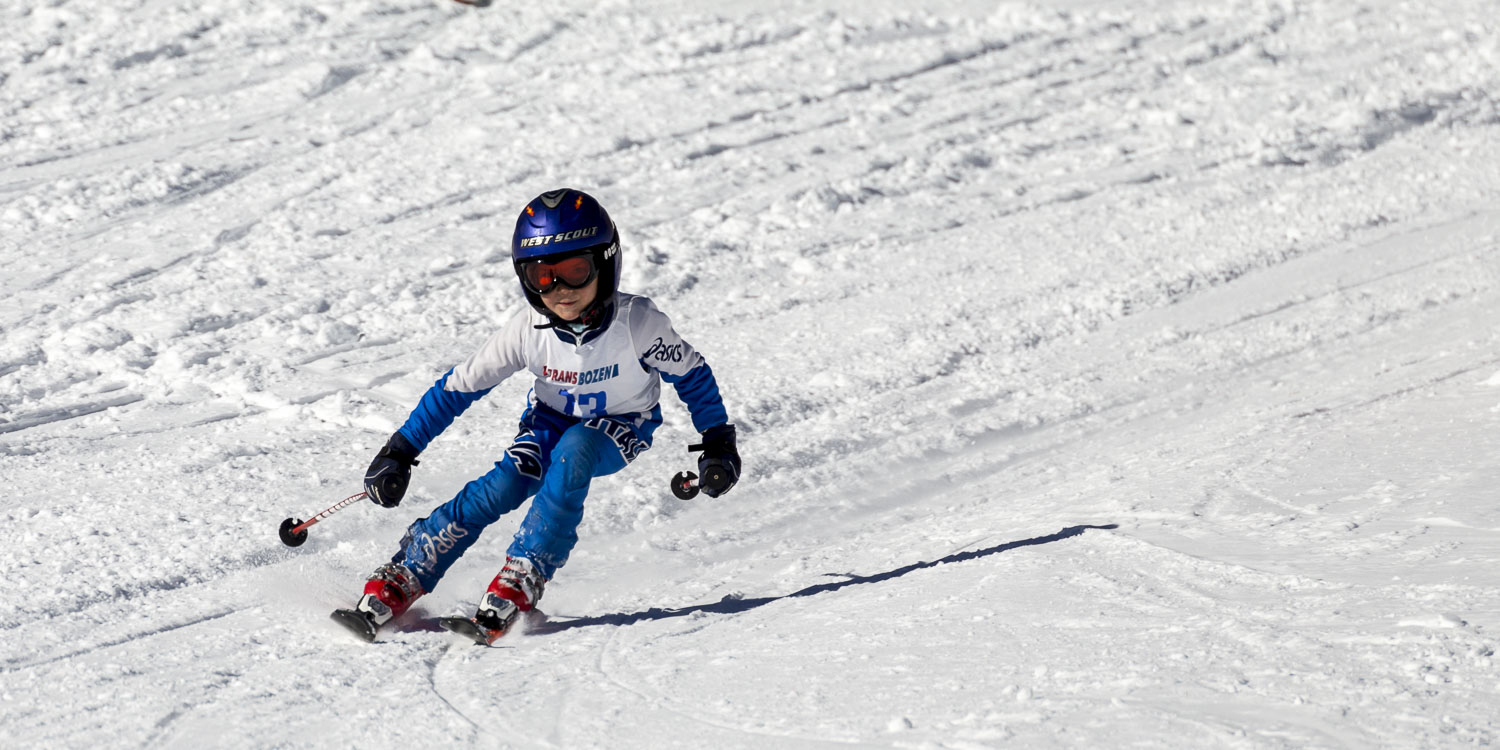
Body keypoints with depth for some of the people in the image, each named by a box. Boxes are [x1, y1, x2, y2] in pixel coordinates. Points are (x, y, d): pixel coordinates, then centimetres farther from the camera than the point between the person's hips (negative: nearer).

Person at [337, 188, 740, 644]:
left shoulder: (638, 323, -29)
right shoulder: (529, 331, -23)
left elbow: (691, 374, -11)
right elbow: (458, 387, -14)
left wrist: (718, 443, -9)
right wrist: (400, 452, -15)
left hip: (619, 431, -1)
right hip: (550, 421, 2)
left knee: (571, 452, -34)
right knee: (501, 488, -24)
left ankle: (520, 583, -30)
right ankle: (398, 583, -18)